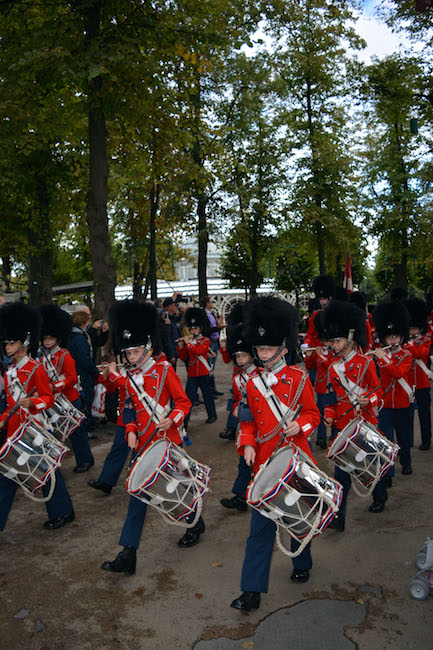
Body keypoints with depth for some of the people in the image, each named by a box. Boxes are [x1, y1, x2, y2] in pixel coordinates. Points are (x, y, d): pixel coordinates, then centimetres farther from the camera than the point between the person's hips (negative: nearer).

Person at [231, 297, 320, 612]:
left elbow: (313, 414, 1)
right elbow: (250, 421, 8)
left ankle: (302, 564, 45)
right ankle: (252, 590, 12)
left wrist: (300, 425, -19)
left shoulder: (299, 378, -5)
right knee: (262, 525, 3)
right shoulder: (253, 383, 1)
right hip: (265, 462, 1)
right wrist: (247, 444, -8)